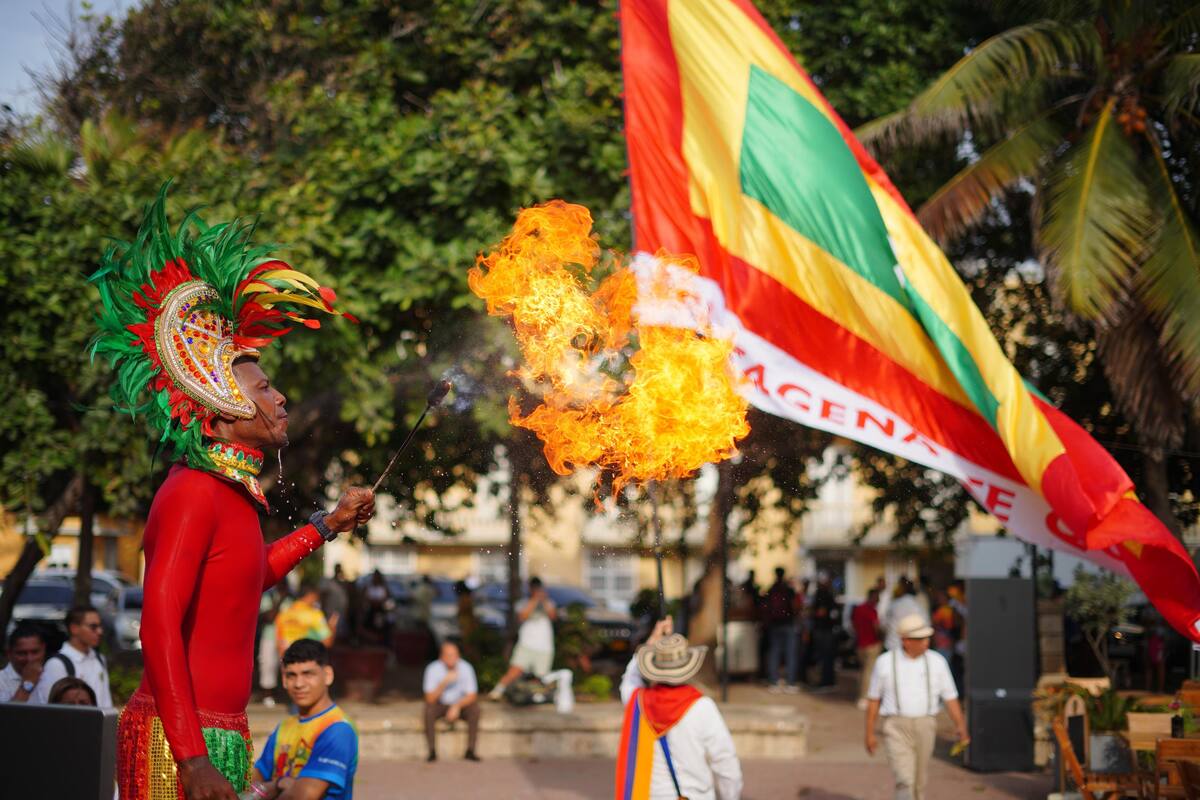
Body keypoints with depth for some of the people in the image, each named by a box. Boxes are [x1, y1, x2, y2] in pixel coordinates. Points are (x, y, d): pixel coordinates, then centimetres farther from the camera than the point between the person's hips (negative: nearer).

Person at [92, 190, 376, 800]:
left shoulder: (229, 492, 13)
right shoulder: (194, 493, -14)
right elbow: (159, 626, -22)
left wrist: (329, 526, 38)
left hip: (219, 738, 9)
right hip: (176, 745, -9)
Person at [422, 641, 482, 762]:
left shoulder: (466, 668, -16)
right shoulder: (433, 669, -20)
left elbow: (472, 696, -13)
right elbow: (430, 699, -24)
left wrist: (457, 706, -30)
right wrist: (445, 682, -36)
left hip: (461, 703, 1)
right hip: (440, 704, -1)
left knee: (475, 709, -28)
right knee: (429, 710, -32)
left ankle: (470, 751, -21)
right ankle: (432, 752, -24)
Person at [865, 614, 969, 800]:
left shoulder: (937, 662, 2)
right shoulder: (885, 663, -2)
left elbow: (951, 698, 2)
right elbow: (873, 700, 5)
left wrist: (961, 727, -9)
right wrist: (870, 734, 5)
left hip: (925, 727, 2)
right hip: (896, 728, -2)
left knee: (919, 782, 13)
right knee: (905, 781, -14)